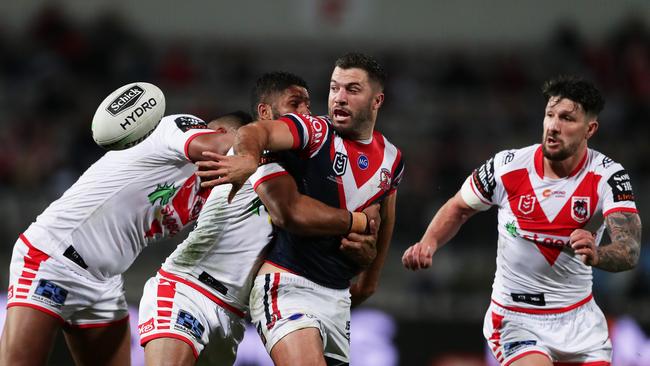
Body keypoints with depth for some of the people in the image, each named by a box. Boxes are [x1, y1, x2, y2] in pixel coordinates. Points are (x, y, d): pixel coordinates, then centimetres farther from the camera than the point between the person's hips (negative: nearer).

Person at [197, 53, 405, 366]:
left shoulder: (391, 158, 10)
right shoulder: (315, 132, -9)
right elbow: (256, 132, -29)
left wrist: (370, 278, 34)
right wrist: (248, 158, -52)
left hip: (338, 295, 7)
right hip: (288, 284, -7)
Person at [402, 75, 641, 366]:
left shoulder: (608, 176, -13)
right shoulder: (507, 167, -11)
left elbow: (630, 252, -27)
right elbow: (458, 209, 8)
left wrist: (597, 255, -49)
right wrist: (428, 243, -11)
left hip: (578, 318, 2)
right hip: (516, 318, -2)